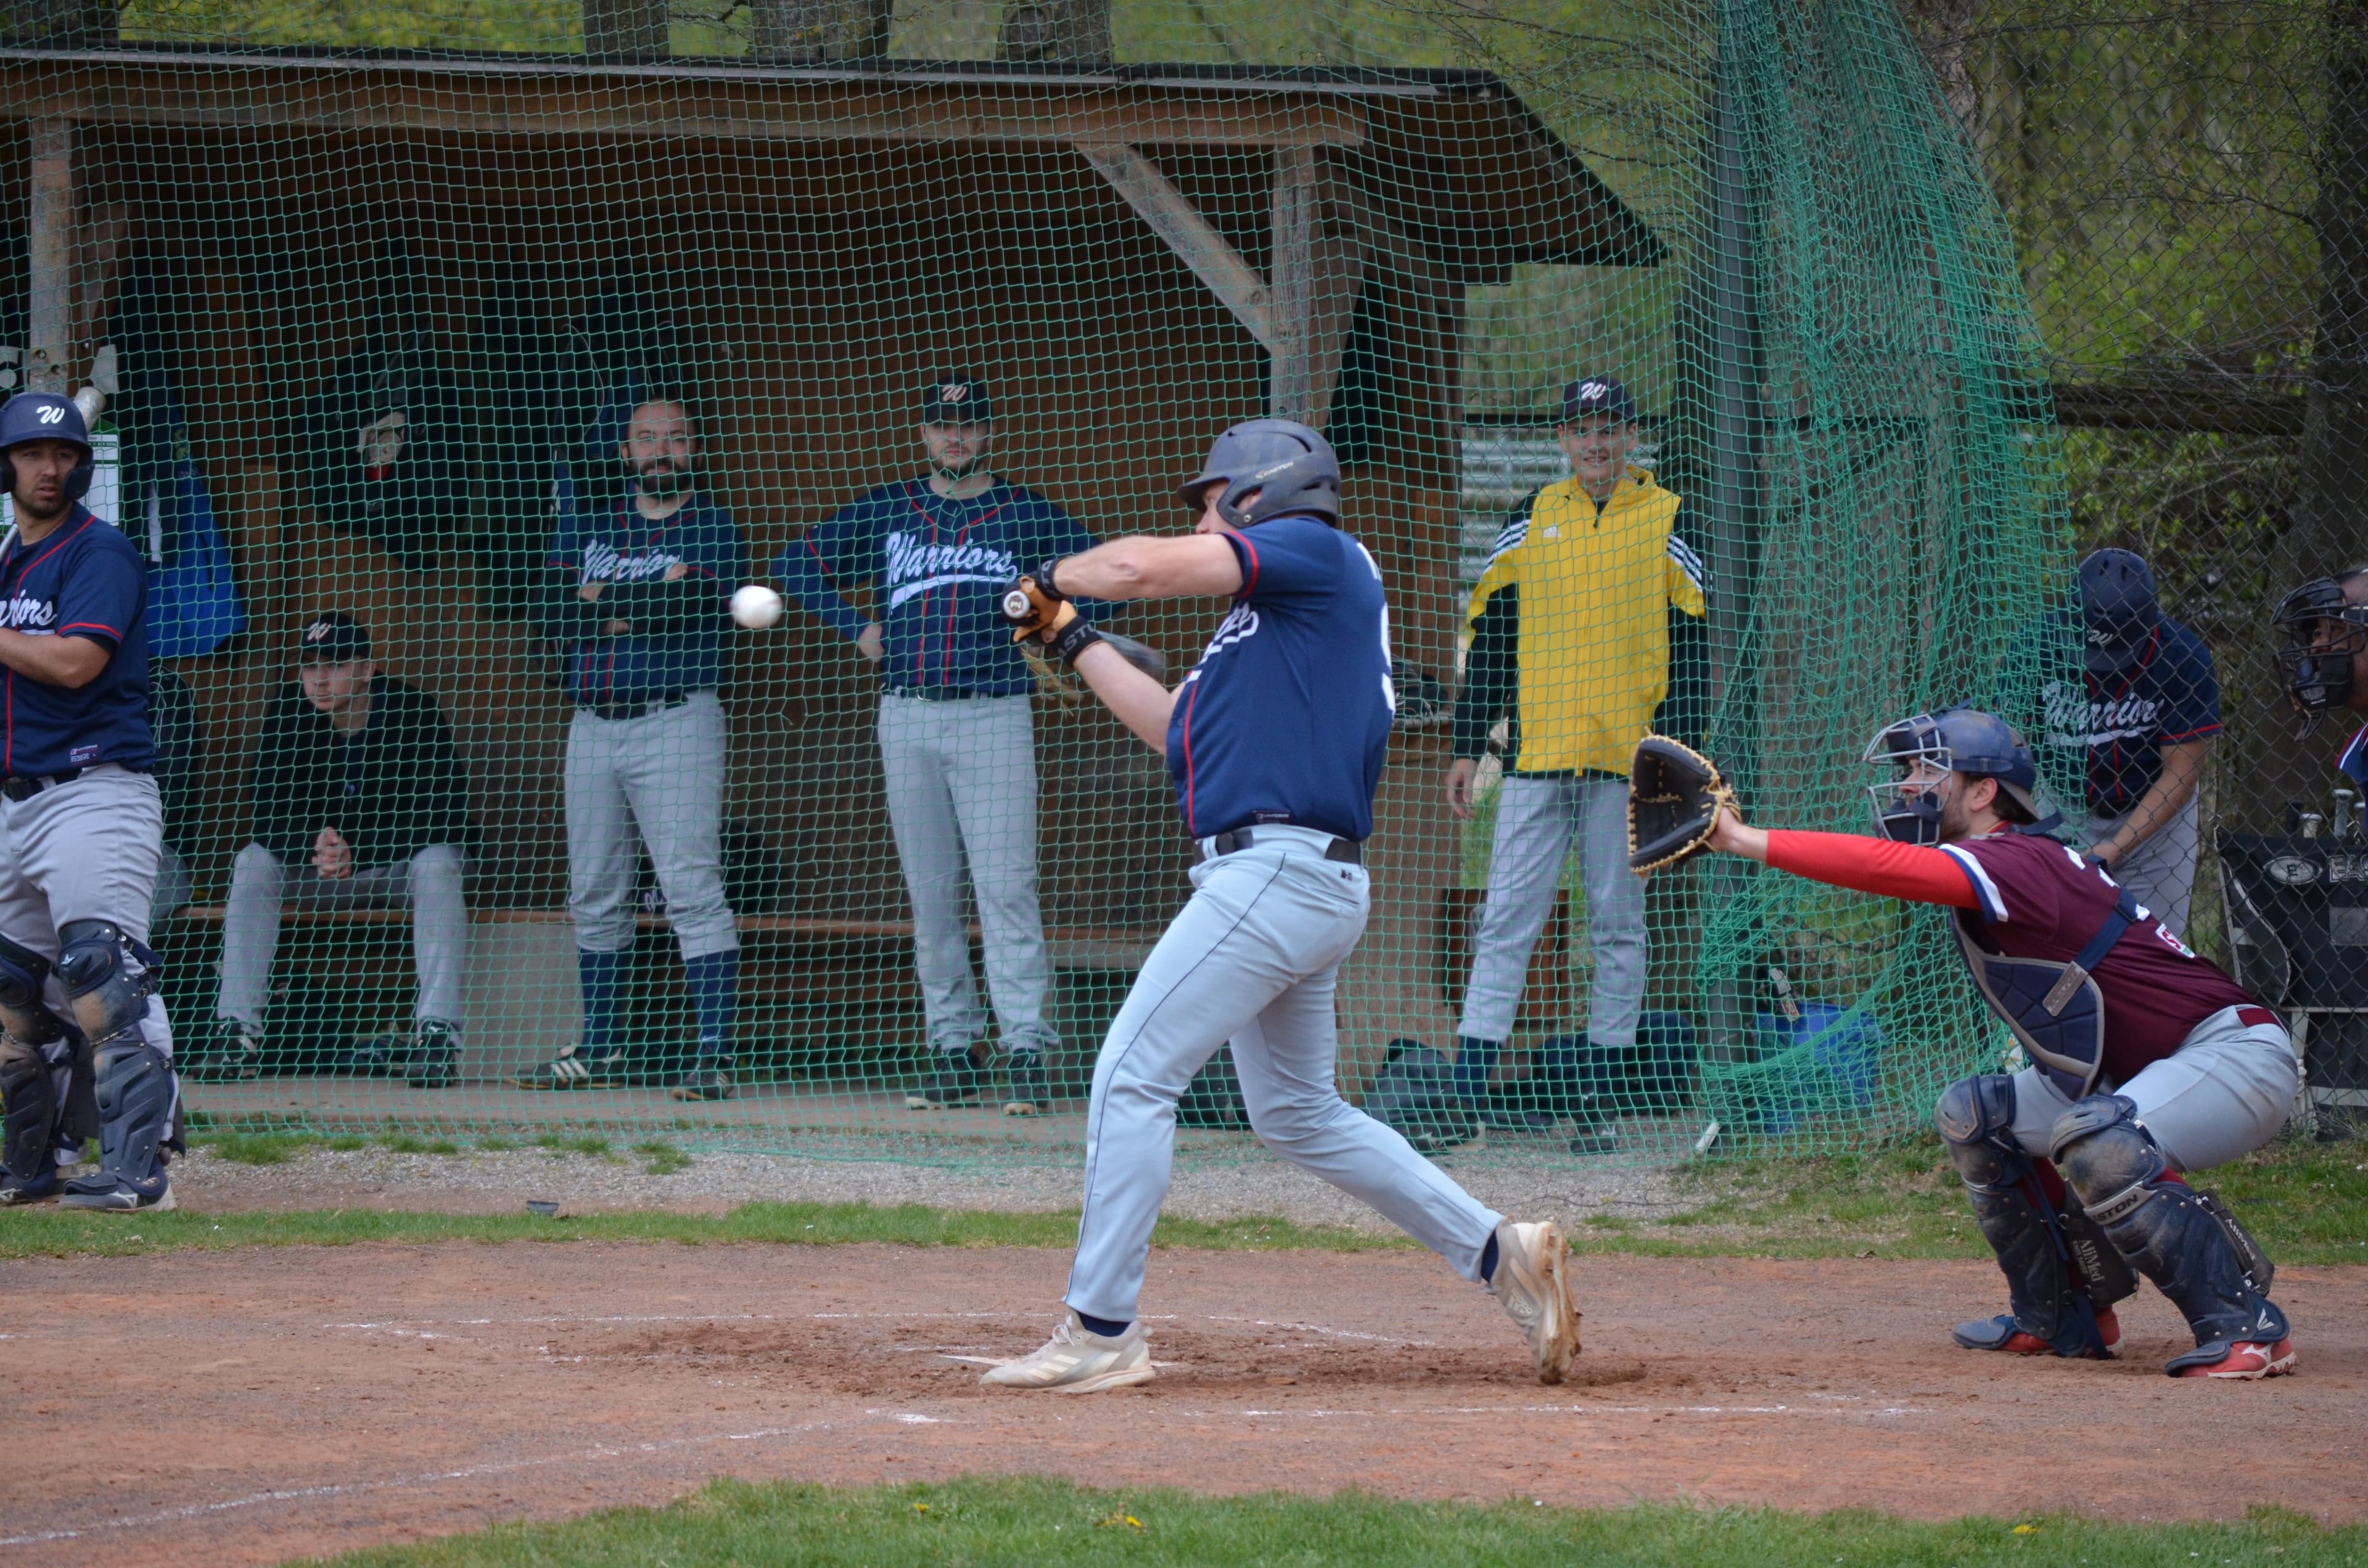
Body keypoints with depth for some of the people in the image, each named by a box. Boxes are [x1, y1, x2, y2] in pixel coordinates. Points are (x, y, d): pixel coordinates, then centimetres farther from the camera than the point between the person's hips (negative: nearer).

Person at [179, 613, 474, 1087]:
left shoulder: (413, 712, -20)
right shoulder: (288, 714, -11)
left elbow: (443, 818, -25)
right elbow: (267, 813, -14)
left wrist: (356, 851, -37)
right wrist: (315, 847, -37)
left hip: (398, 867, -3)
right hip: (315, 870, 3)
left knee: (437, 864, -35)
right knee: (253, 863, -22)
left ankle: (439, 1032, -40)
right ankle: (237, 1033, -26)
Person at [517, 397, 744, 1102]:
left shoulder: (713, 530, 2)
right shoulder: (587, 527, 16)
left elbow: (687, 608, -14)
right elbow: (555, 615, 2)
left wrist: (598, 602, -6)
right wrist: (642, 606, -10)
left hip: (675, 721, -6)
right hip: (593, 725, 6)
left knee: (693, 888, -13)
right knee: (595, 896, 10)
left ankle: (716, 1055, -15)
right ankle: (598, 1051, 19)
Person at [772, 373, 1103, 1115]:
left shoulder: (1026, 514, 6)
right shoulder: (885, 512, 12)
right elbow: (798, 561, 21)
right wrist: (856, 628, 10)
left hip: (993, 714, -3)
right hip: (906, 716, 3)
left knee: (1005, 887, -11)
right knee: (929, 891, 4)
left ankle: (1027, 1048, -13)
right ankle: (952, 1049, 9)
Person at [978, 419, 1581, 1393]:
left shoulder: (1321, 553, -5)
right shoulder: (1264, 618, 23)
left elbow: (1146, 567, -13)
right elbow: (1181, 732, 28)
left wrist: (1056, 575, 6)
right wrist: (1071, 639, 32)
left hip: (1278, 868, -10)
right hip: (1292, 884, 10)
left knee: (1132, 1075, -9)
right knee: (1296, 1114, 18)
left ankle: (1101, 1332, -9)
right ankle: (1502, 1255, 17)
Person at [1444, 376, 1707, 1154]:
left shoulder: (1667, 520, 4)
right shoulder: (1534, 519, 12)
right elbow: (1489, 634, 15)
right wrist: (1467, 747, 9)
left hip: (1630, 756, -2)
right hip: (1536, 753, 2)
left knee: (1617, 929, 2)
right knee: (1506, 919, -4)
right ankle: (1467, 1085, -7)